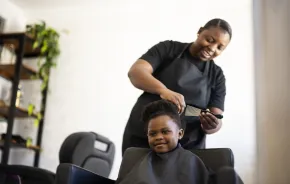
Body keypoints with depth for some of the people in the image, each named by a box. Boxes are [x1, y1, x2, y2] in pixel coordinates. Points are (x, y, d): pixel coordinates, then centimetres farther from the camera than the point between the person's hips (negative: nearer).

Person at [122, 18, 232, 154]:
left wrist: (211, 126, -24)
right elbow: (135, 72, -14)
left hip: (187, 147, 3)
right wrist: (163, 90, -33)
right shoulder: (169, 49, 1)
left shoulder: (217, 75, 8)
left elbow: (217, 120, 1)